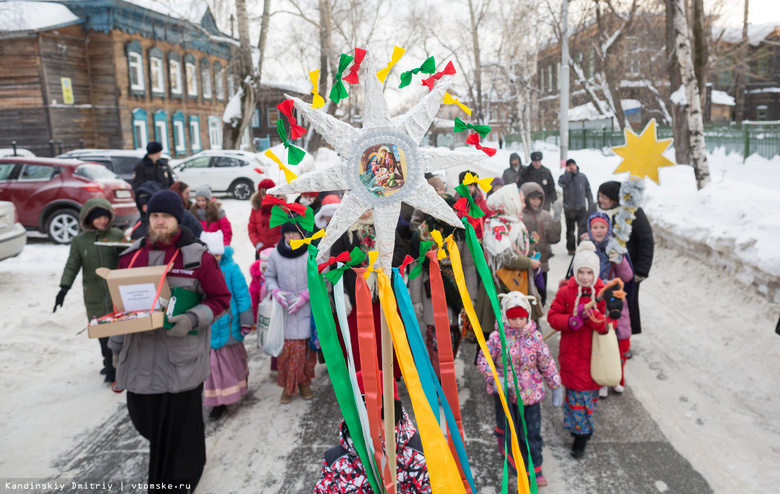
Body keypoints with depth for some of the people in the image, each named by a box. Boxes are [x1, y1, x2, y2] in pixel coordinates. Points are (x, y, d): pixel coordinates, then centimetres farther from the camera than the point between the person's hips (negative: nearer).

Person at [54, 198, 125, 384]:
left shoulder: (118, 235, 0)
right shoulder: (79, 241, 2)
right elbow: (72, 266, 1)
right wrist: (64, 288, -9)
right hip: (94, 296, 1)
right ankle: (109, 363, 20)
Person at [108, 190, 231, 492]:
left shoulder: (197, 256, -7)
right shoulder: (132, 255, 8)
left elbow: (220, 299, -3)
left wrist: (192, 319, -20)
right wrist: (117, 347, 18)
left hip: (180, 359, -4)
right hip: (140, 356, 5)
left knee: (179, 424, 5)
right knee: (145, 418, 15)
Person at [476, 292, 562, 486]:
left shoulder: (535, 337, -7)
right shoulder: (497, 338, -13)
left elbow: (547, 364, 3)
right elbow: (483, 360, -7)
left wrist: (556, 386, 6)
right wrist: (494, 378, -21)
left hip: (530, 393, 1)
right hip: (504, 394, -1)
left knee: (532, 432, 7)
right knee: (507, 428, 14)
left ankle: (534, 470, 22)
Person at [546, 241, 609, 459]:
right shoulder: (565, 291, -6)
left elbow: (608, 325, -8)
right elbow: (552, 317, -4)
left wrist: (591, 315, -27)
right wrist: (570, 321, -23)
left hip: (595, 353, 1)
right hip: (572, 353, -1)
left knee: (590, 390, 8)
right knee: (577, 391, 4)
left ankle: (580, 431, 26)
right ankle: (582, 433, 23)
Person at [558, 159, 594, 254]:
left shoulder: (582, 176, 7)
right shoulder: (564, 177, 1)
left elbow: (588, 191, 12)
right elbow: (562, 183, -24)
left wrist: (591, 204, 8)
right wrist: (568, 172, -13)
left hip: (581, 208, 1)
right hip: (569, 208, -1)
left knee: (583, 229, -7)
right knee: (570, 229, 9)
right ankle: (571, 248, 19)